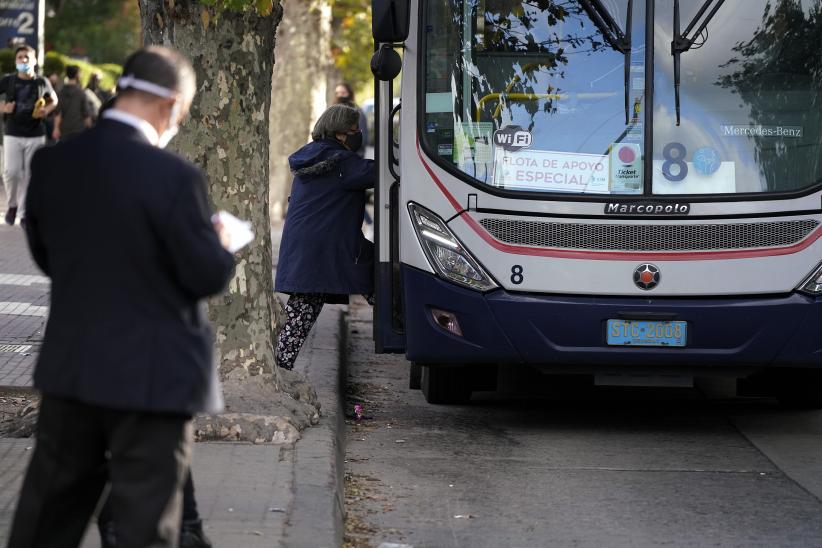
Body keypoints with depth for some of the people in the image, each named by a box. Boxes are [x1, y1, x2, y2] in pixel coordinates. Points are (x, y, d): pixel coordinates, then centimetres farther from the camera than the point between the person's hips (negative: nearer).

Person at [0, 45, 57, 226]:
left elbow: (54, 100, 18)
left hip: (36, 136, 1)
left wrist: (46, 110, -3)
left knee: (29, 175, 0)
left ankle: (23, 213, 8)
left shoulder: (41, 83, 2)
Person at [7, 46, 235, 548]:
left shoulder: (52, 163, -2)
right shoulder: (173, 176, -19)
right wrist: (221, 243, 9)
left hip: (69, 369, 5)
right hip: (151, 376, -5)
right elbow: (208, 276, -12)